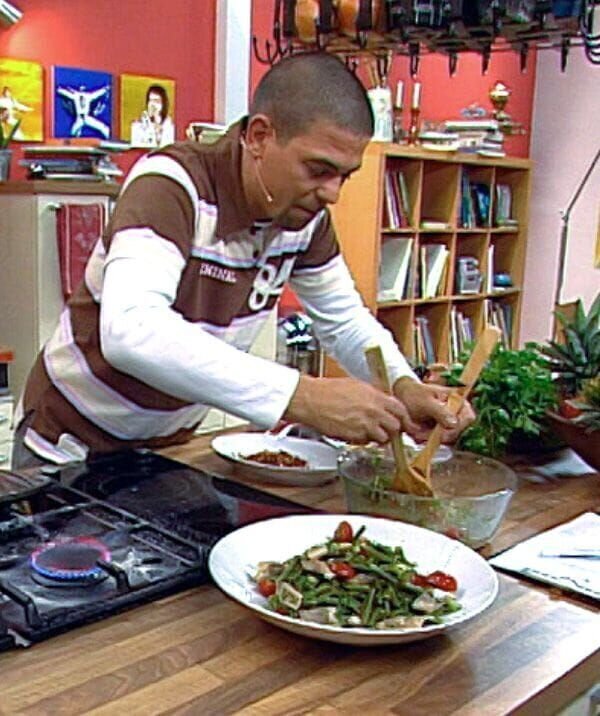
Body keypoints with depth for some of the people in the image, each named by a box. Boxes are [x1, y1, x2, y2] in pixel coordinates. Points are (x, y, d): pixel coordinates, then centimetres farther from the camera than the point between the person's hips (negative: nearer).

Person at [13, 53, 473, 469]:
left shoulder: (305, 213, -9)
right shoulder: (173, 185, -29)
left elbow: (346, 321, 3)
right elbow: (129, 329, -45)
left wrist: (404, 387, -19)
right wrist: (301, 396, -51)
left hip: (172, 445, 5)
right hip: (72, 447, -5)